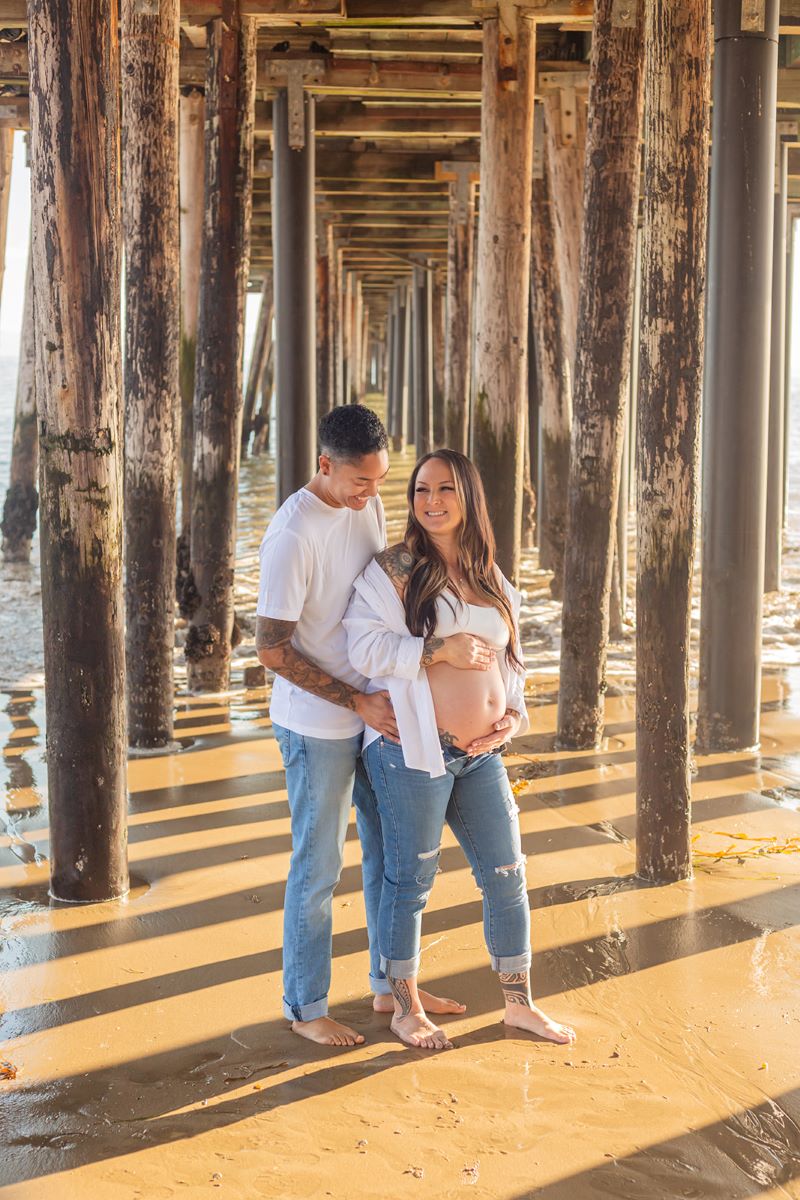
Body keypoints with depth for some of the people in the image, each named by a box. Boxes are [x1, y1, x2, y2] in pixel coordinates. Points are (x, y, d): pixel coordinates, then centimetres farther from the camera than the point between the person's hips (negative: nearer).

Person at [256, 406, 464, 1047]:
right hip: (319, 726, -8)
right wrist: (357, 702, -19)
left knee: (392, 852, 16)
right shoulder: (292, 535, -22)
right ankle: (305, 1006, 21)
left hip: (377, 712, 8)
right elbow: (272, 649, -20)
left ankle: (392, 985, 32)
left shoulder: (369, 505, 2)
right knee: (318, 868, 4)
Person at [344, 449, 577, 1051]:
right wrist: (441, 648, -18)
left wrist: (514, 714, 4)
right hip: (413, 751, -6)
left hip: (480, 754, 6)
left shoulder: (494, 582, 13)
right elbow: (364, 645, -15)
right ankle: (406, 1008, 23)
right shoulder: (392, 570, -5)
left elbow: (511, 658, 21)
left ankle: (520, 1002, 27)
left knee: (507, 875, 11)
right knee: (411, 879, 5)